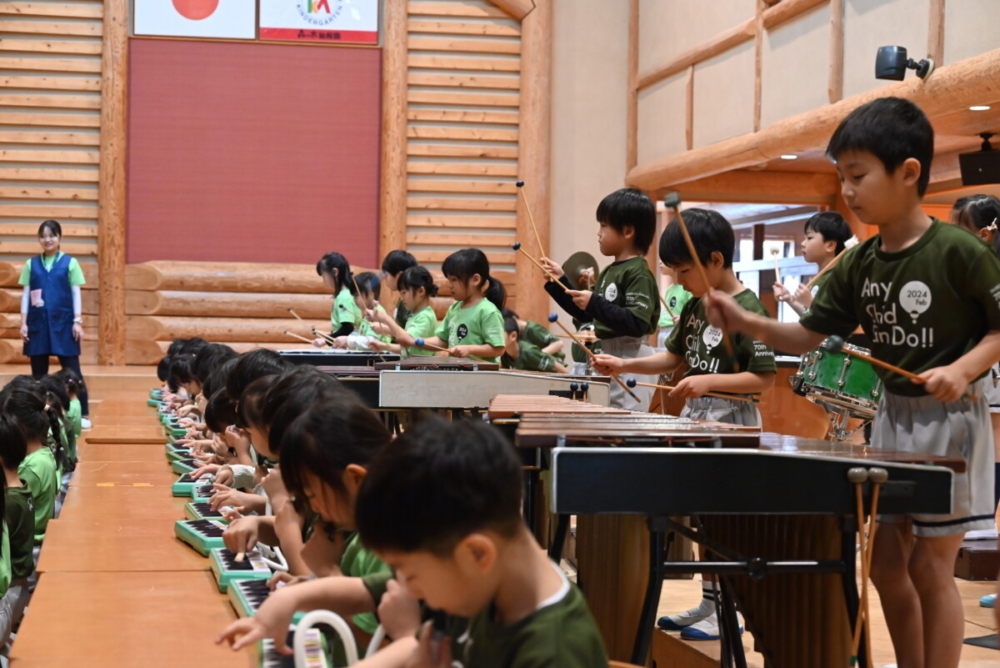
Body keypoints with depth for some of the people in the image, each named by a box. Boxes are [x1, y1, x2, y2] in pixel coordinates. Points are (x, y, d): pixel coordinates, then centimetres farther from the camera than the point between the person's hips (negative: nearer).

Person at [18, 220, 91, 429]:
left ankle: (83, 414, 4)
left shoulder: (70, 262, 2)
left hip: (63, 323, -2)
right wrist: (23, 322, 0)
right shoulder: (31, 264, 7)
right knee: (38, 371, 6)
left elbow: (76, 294, 1)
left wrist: (77, 321, -6)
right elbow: (25, 295, 7)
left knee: (71, 369, 0)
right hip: (38, 323, 2)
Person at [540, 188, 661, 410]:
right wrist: (559, 281, 12)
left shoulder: (639, 274, -16)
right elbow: (586, 315, 19)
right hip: (608, 358, 10)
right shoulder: (609, 272, 12)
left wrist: (595, 303, -29)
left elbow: (637, 324, -25)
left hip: (631, 361, -10)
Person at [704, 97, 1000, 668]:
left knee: (930, 568, -2)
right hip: (892, 417, 7)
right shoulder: (859, 264, 1)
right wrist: (747, 323, -11)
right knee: (886, 563, 11)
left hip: (949, 422, -7)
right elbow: (811, 337, 4)